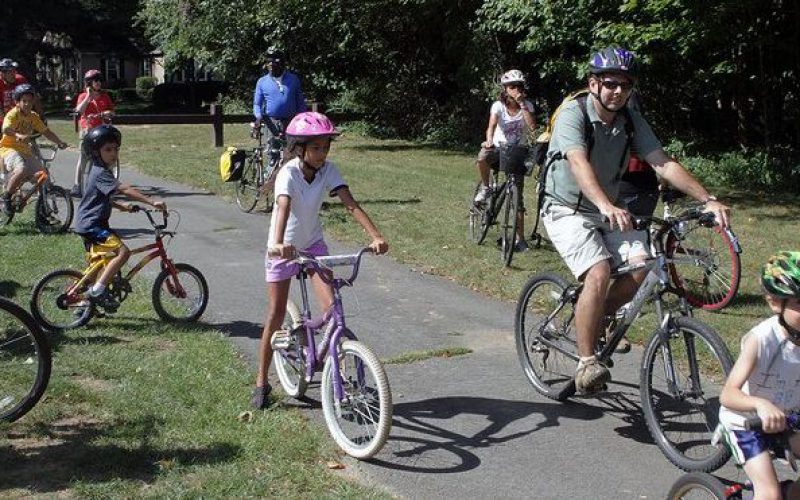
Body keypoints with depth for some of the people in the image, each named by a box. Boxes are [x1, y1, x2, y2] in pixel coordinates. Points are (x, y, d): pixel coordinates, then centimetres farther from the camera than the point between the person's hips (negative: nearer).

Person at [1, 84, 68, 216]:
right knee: (21, 170, -34)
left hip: (25, 150, 7)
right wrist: (19, 135, -54)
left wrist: (60, 142, -6)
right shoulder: (12, 114, -14)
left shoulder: (33, 116, 6)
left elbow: (46, 131, 9)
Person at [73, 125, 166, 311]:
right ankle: (98, 290, -18)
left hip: (87, 225, 11)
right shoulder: (100, 173, -18)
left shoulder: (98, 171, 14)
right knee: (122, 251, -22)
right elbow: (124, 189, -29)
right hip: (92, 224, -11)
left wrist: (120, 205, 15)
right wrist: (152, 202, -34)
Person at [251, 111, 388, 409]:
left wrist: (376, 236, -37)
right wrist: (279, 243, -61)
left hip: (313, 244, 3)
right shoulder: (289, 173, -25)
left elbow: (351, 205, -23)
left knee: (331, 307, -13)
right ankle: (261, 382, 14)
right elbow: (283, 207, -43)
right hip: (284, 248, -3)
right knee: (276, 314, 1)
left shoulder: (328, 171, -14)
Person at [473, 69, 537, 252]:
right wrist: (489, 140, -48)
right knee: (483, 156, -39)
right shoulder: (498, 105, -10)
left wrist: (521, 105, -23)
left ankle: (520, 238, 5)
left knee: (517, 198, -3)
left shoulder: (527, 105, -6)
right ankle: (486, 188, -11)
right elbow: (492, 125, -27)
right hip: (500, 148, -1)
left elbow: (532, 126, -22)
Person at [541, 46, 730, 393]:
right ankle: (586, 363, -16)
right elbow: (579, 163, -35)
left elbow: (663, 164, -8)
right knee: (599, 273, -27)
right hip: (567, 212, -6)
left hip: (606, 214, 6)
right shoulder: (573, 114, -18)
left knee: (641, 263, -19)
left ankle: (600, 319, 7)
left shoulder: (631, 121, 0)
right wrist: (606, 205, -52)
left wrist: (708, 200, -21)